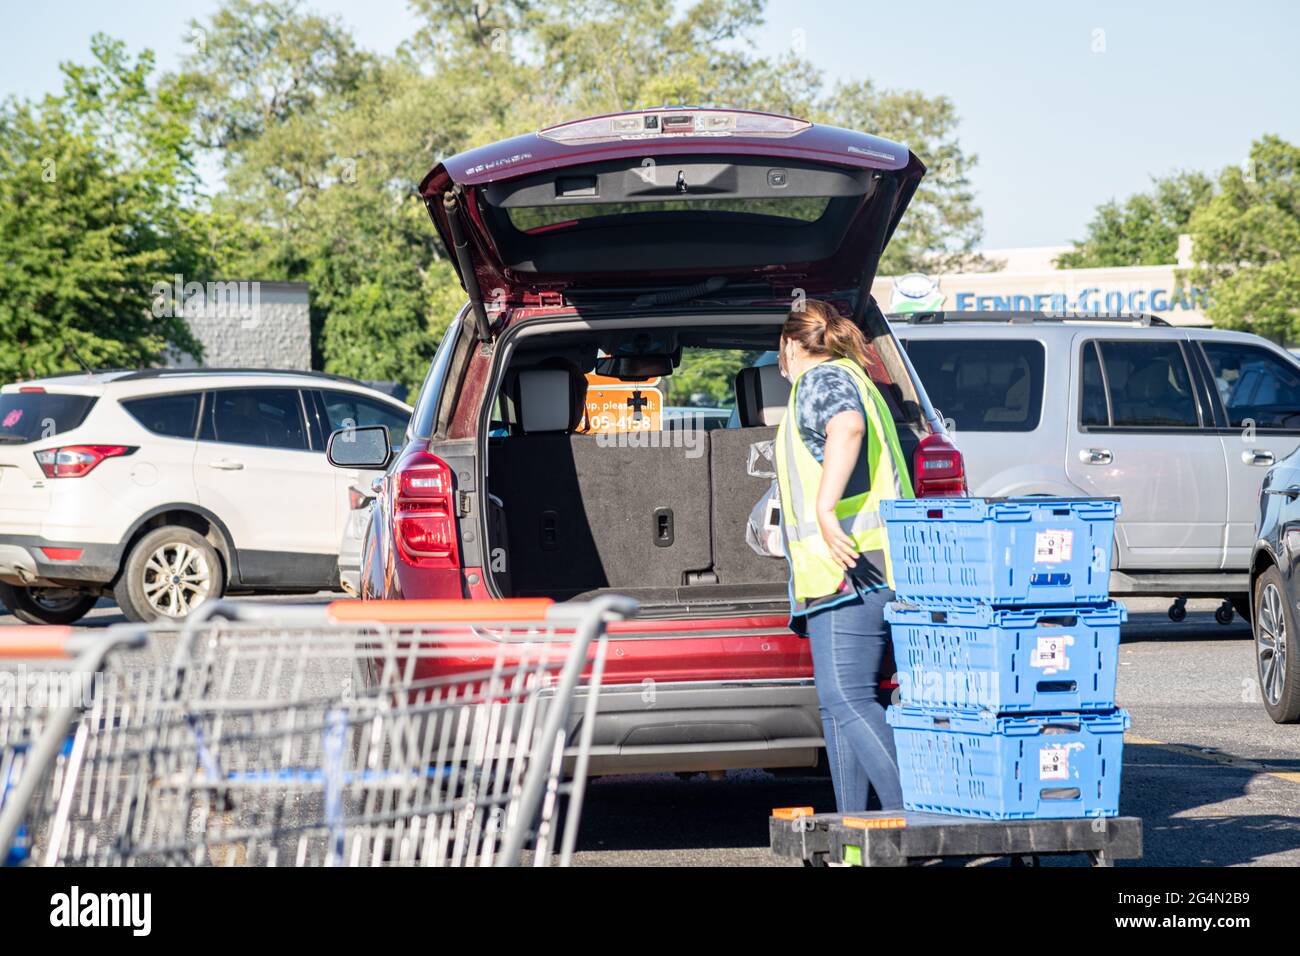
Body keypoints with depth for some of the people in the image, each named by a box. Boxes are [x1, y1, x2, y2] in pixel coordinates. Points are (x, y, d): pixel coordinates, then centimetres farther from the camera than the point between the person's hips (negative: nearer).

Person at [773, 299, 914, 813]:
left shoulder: (820, 379, -2)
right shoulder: (856, 380, 29)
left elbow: (847, 426, -25)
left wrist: (825, 509, -32)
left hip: (851, 569, -10)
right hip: (874, 570, 10)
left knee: (846, 698, -17)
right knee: (841, 703, 7)